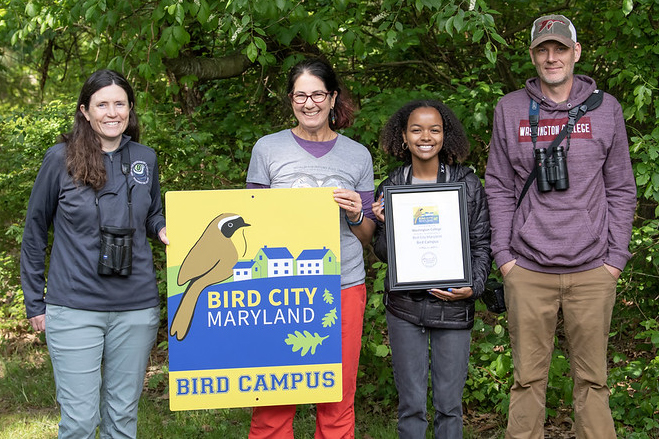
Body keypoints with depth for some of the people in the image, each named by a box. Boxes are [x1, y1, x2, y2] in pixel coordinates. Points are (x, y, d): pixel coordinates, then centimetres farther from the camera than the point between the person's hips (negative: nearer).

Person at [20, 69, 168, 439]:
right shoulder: (61, 158, -4)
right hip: (74, 308, -3)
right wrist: (35, 301, 3)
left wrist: (164, 229, -3)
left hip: (137, 308, 3)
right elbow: (35, 231, 3)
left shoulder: (145, 158, 6)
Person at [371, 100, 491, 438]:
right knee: (411, 403, 6)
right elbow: (382, 253, 8)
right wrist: (385, 225, -10)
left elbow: (481, 245, 4)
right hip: (405, 307, 1)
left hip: (452, 306, -1)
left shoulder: (467, 184, 1)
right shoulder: (391, 187, 5)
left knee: (449, 403, 6)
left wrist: (474, 287, -10)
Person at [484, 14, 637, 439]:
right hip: (528, 270, 0)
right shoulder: (510, 109, 7)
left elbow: (621, 190, 8)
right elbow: (499, 188, 8)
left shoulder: (606, 108, 6)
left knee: (592, 378, 5)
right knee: (528, 378, 5)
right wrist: (503, 253, 0)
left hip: (593, 271, 0)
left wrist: (616, 256, 1)